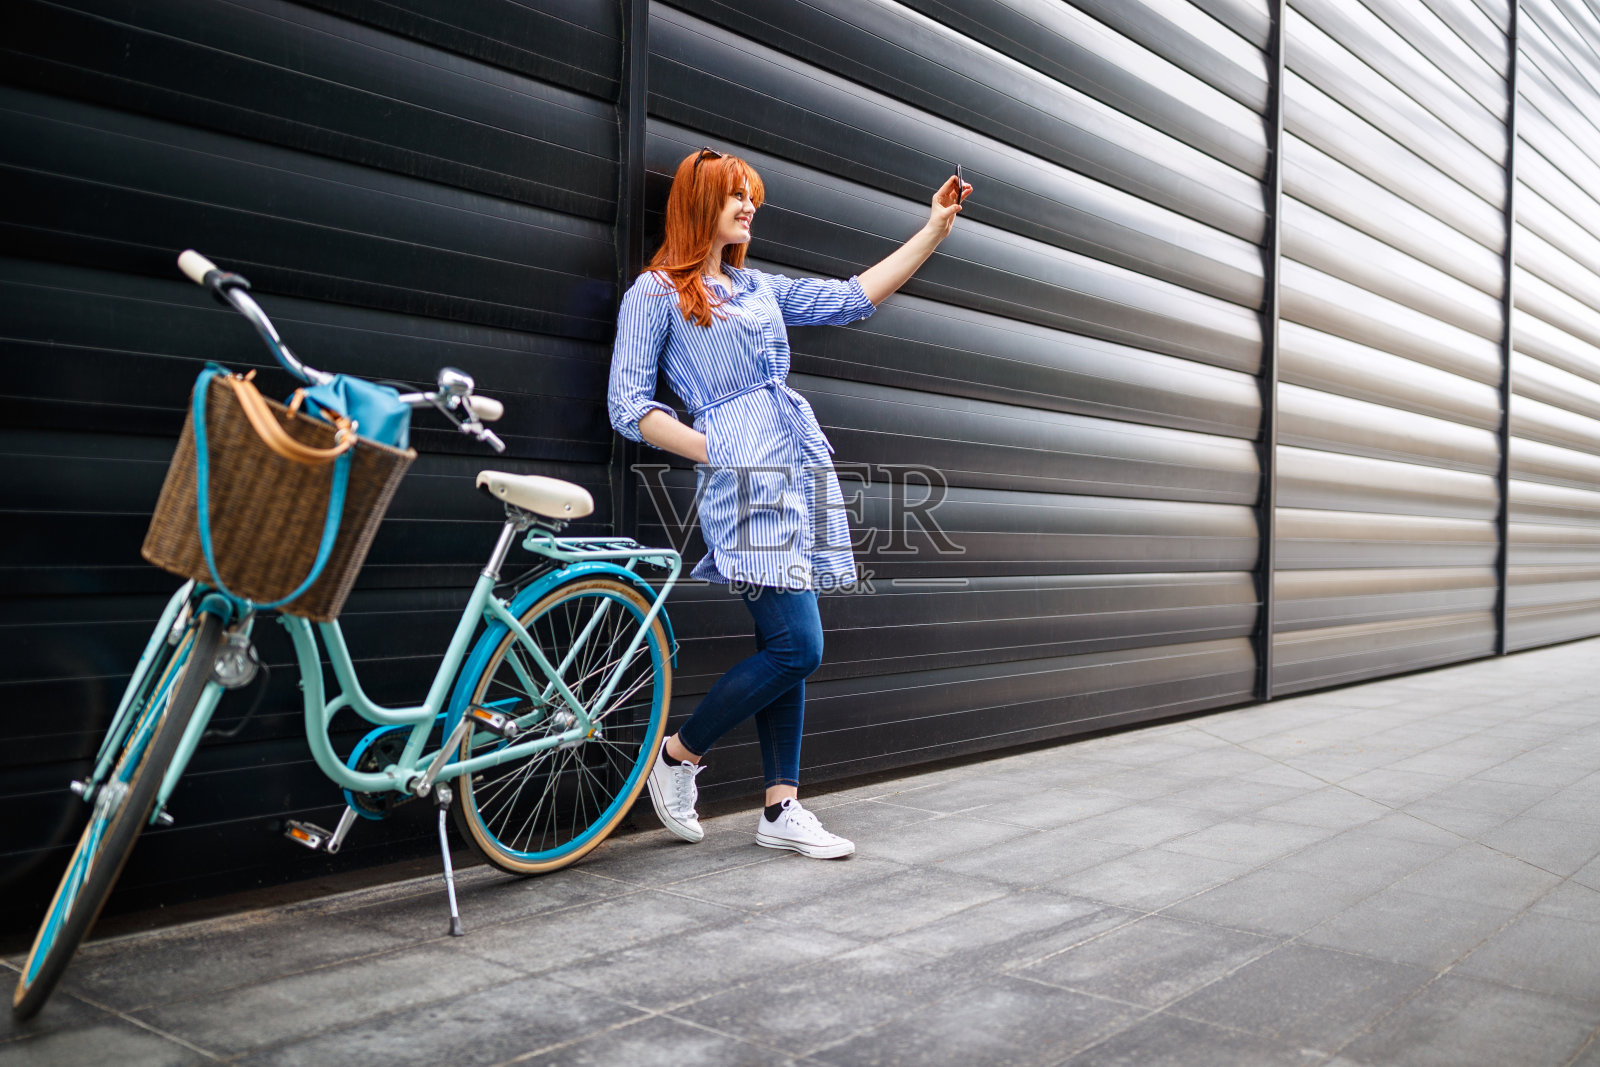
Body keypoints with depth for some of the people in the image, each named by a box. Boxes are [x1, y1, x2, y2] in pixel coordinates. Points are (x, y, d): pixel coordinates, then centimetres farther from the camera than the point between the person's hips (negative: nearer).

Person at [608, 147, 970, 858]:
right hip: (746, 478, -7)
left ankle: (782, 809, 10)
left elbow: (855, 297, 23)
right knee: (798, 647, -14)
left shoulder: (759, 288, 23)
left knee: (784, 646, 5)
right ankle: (678, 754, 4)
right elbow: (628, 406, -2)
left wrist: (935, 229, 18)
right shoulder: (655, 292, 4)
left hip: (800, 470, 7)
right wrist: (714, 454, -10)